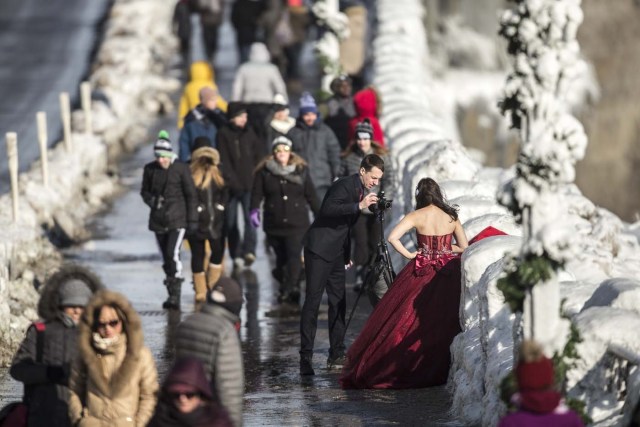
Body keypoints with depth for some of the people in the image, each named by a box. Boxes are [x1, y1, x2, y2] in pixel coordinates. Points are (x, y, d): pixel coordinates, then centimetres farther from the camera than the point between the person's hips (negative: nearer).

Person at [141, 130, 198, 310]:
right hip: (158, 220, 5)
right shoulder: (150, 169, 3)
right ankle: (172, 295, 20)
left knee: (173, 254, -19)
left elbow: (191, 195, -2)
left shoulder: (181, 169, -7)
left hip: (177, 219, -5)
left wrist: (192, 219, -3)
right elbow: (145, 191, 16)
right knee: (166, 258, 10)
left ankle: (175, 296, -19)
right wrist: (150, 200, -7)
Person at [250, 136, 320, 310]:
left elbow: (311, 196, 9)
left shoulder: (301, 170, 5)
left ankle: (287, 291, -16)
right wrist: (254, 211, -19)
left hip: (297, 223, -1)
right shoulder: (264, 172, 2)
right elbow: (257, 193, -4)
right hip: (274, 224, 1)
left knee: (294, 256, -12)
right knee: (281, 257, 7)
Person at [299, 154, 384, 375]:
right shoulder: (345, 186, -15)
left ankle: (336, 355, 13)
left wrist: (347, 254, 24)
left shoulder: (361, 190, 13)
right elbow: (328, 209, -31)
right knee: (313, 301, -10)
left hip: (336, 252, 9)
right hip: (320, 249, -9)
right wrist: (359, 206, -35)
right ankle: (306, 357, -13)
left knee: (338, 302, 9)